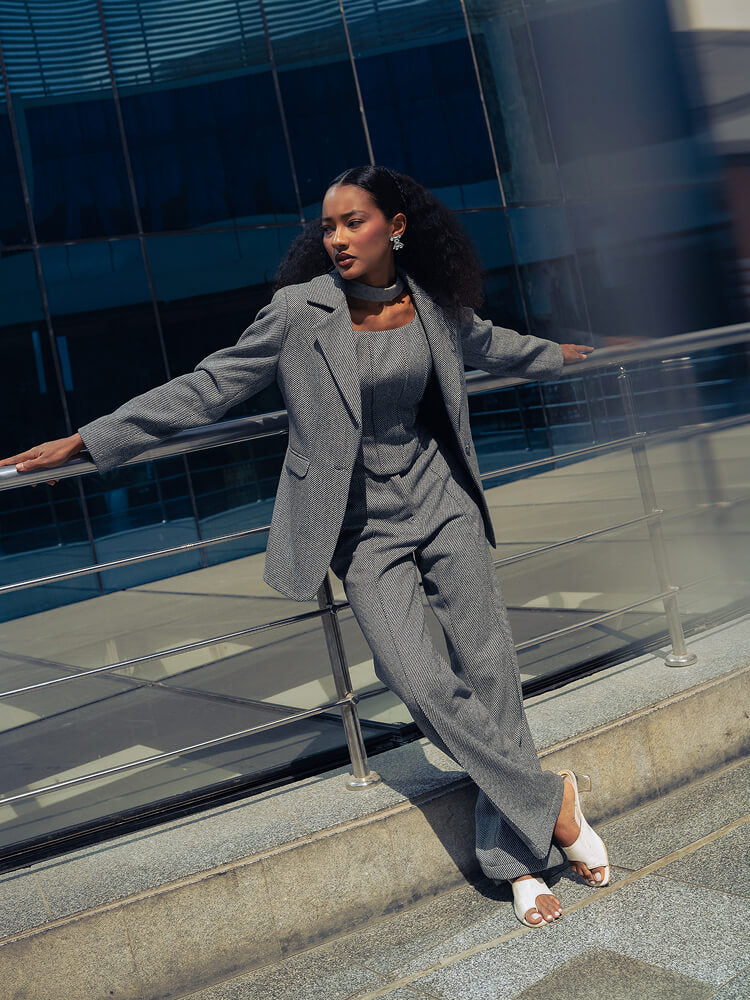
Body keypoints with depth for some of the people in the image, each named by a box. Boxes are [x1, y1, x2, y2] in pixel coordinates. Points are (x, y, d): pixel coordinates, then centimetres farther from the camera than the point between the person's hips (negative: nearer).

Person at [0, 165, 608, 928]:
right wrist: (86, 442, -10)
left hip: (442, 502, 3)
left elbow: (486, 344, 23)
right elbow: (206, 387, -8)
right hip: (365, 528, -3)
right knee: (421, 683, -15)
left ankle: (515, 853, 18)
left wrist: (560, 355, 40)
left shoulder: (433, 304, 0)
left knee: (489, 669, 2)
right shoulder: (300, 311, -11)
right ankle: (550, 800, 7)